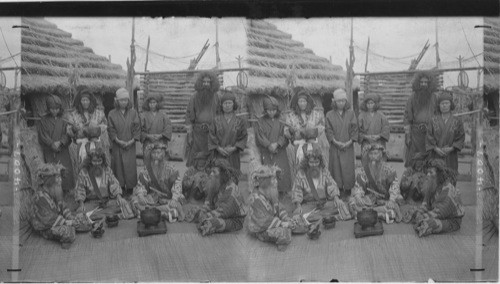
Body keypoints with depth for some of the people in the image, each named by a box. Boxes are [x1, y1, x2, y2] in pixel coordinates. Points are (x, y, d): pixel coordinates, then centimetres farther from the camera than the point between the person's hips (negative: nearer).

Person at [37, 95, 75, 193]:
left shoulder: (63, 120, 8)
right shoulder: (44, 120, 7)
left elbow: (67, 134, 0)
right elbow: (43, 135, -1)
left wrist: (60, 142, -17)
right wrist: (52, 144, -14)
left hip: (62, 150, 1)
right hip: (49, 151, 0)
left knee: (65, 170, -5)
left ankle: (66, 189, 4)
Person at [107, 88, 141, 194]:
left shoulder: (133, 113, 3)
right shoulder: (112, 114, 2)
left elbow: (137, 128, 1)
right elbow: (111, 130, 0)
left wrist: (132, 141, -11)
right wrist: (118, 141, -12)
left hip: (130, 145, 0)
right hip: (117, 145, 0)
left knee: (130, 167, 0)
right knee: (118, 167, 1)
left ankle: (130, 187, 9)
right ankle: (120, 188, 9)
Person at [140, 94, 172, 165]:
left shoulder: (163, 116, 7)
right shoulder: (144, 116, 5)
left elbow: (168, 129, 1)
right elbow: (140, 130, 2)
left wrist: (160, 136, -14)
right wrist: (148, 136, -14)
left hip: (161, 144, 1)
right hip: (148, 144, 0)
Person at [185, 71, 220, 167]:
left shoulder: (216, 97, 2)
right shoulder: (195, 98, 0)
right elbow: (189, 116, 2)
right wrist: (189, 135, -2)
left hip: (212, 133, 0)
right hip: (197, 133, 0)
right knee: (195, 160, -2)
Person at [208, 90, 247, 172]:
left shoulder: (239, 122, 5)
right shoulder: (216, 120, 4)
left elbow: (243, 138, 2)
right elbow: (211, 136, 2)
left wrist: (234, 148, -11)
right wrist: (218, 148, -11)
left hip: (233, 155, 0)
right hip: (219, 155, 0)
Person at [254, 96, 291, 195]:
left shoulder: (281, 122, 8)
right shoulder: (261, 122, 7)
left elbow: (284, 135, -1)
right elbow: (260, 136, -2)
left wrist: (277, 144, -17)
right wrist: (269, 145, -15)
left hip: (279, 152, 1)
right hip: (266, 153, -1)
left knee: (281, 171, -6)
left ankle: (281, 191, 4)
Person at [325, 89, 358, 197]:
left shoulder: (350, 113, 5)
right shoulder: (329, 115, 5)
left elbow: (355, 128, 2)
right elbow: (328, 130, 0)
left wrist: (350, 141, -11)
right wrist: (335, 141, -13)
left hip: (348, 146, 0)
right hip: (335, 147, 0)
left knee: (348, 169, -1)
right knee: (336, 168, -1)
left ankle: (348, 189, 7)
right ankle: (338, 189, 5)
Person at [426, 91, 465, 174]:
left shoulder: (457, 122, 3)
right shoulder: (433, 120, 4)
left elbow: (461, 137, 1)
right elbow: (429, 137, 1)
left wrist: (451, 148, -13)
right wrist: (436, 149, -13)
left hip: (451, 156, 0)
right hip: (436, 155, 0)